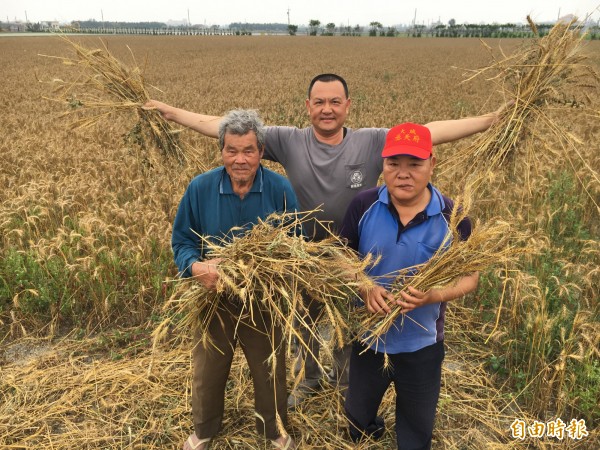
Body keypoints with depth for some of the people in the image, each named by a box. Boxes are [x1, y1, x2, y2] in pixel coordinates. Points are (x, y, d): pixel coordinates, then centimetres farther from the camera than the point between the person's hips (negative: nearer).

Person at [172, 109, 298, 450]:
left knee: (270, 372, 20)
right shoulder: (200, 188, -14)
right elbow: (181, 241, -6)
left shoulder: (281, 189, -15)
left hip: (266, 302, 0)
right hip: (213, 299, 1)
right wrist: (196, 266, -28)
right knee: (208, 372, 22)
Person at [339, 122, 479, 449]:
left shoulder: (452, 216, -16)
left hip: (422, 345, -1)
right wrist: (364, 287, -24)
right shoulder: (363, 205, -15)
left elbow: (469, 276, -8)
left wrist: (434, 295, -29)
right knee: (358, 416, 27)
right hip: (368, 336, 2)